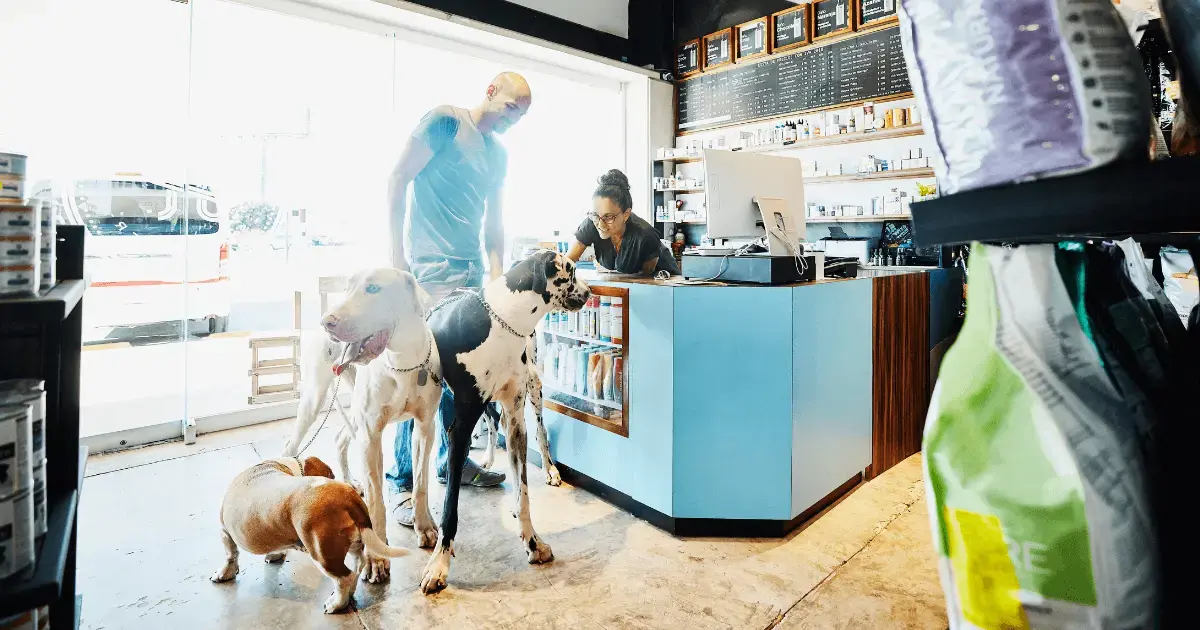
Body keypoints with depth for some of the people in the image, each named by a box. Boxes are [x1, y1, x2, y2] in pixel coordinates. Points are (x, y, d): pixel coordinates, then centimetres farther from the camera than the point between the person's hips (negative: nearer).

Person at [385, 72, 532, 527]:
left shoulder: (498, 153, 20)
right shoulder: (446, 121, -2)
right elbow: (398, 180, -6)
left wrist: (497, 273, 10)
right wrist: (397, 250, -11)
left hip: (472, 269, 8)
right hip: (433, 265, -7)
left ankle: (452, 460, 26)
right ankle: (405, 481, 2)